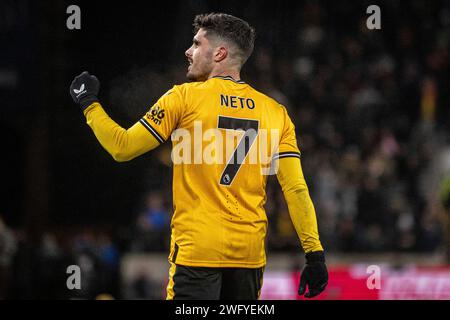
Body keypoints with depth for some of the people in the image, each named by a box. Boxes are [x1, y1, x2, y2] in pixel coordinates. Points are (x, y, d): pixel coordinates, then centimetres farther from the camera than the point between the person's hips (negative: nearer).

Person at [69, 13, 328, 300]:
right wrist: (315, 253, 2)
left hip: (197, 250, -4)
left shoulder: (185, 97, -1)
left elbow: (122, 148, 1)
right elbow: (297, 190, 2)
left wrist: (89, 103, 16)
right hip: (250, 254, 4)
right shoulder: (276, 112, 8)